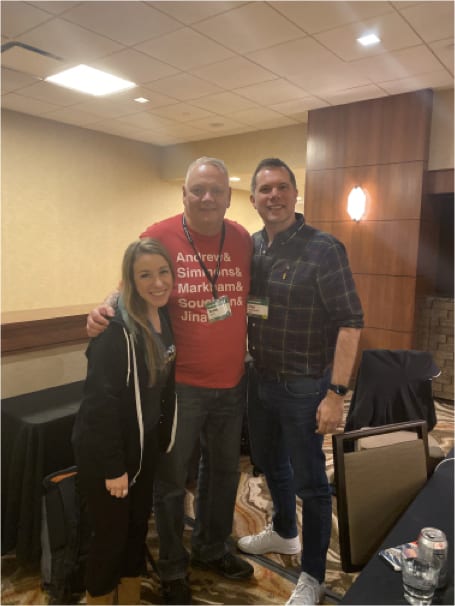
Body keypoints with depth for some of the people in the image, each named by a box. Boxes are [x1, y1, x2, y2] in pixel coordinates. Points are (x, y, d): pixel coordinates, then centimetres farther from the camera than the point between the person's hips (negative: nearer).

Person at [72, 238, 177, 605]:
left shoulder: (164, 318, 0)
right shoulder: (117, 329, -24)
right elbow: (100, 401, -24)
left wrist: (163, 438, 11)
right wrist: (113, 466, -19)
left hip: (145, 444, 7)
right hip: (105, 450, -7)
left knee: (139, 524, 21)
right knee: (111, 533, 10)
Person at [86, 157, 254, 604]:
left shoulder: (243, 239, 0)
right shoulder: (158, 237, -11)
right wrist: (105, 312, -24)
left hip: (232, 382, 5)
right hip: (177, 382, -4)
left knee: (223, 471, 21)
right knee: (170, 480, 12)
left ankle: (211, 549, 48)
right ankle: (172, 569, 38)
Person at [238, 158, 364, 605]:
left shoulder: (323, 249, -16)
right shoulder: (250, 246, 2)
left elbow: (350, 322, -17)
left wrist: (336, 393, -20)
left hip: (304, 387, -6)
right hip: (259, 380, 7)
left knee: (308, 481, 9)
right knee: (269, 463, 24)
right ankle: (283, 532, 51)